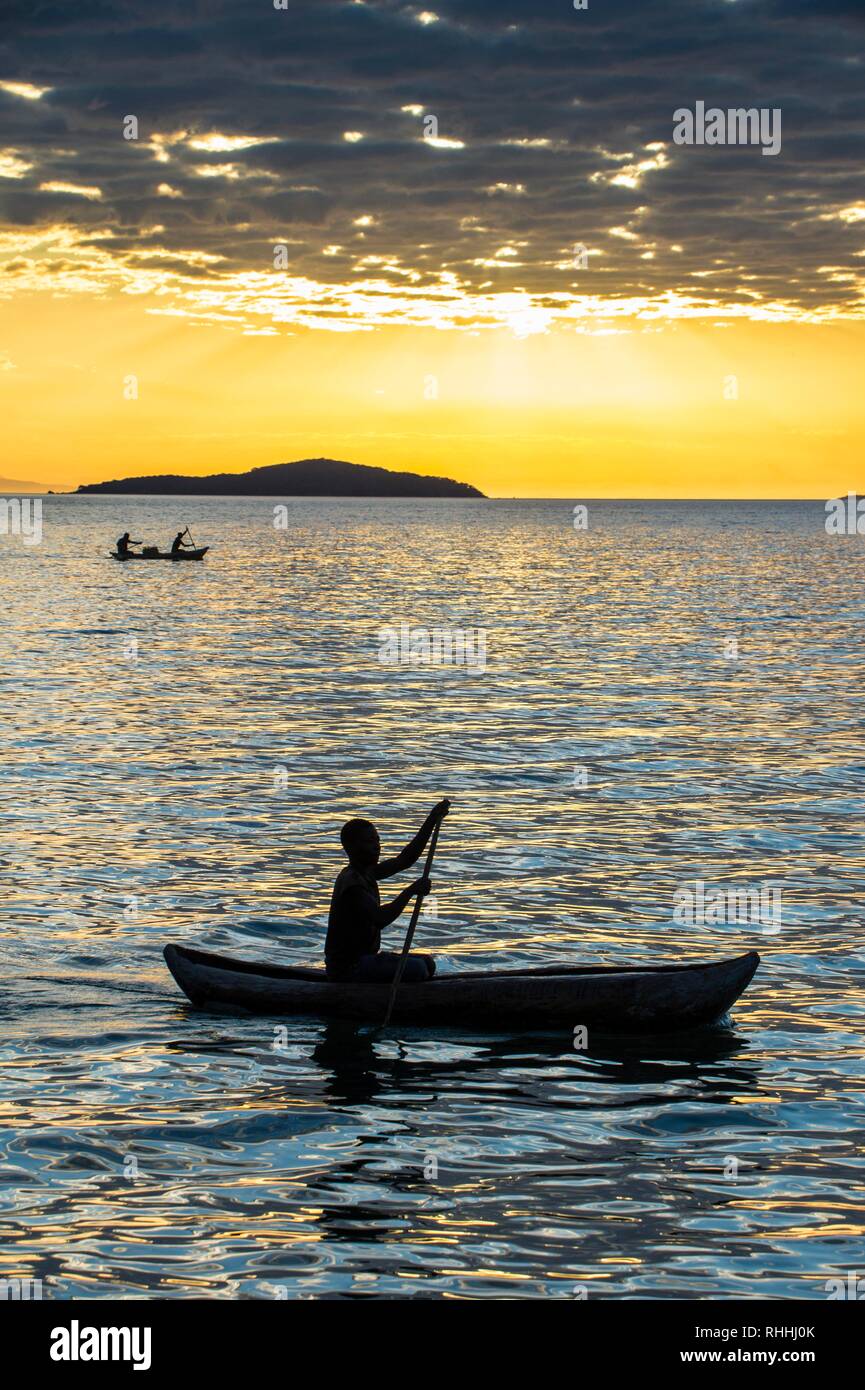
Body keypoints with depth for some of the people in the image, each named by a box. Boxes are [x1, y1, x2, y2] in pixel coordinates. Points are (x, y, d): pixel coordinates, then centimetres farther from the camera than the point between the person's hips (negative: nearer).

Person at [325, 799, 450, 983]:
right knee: (416, 968, -22)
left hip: (363, 956, 11)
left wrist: (432, 821, 5)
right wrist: (410, 891, -25)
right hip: (347, 966, -11)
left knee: (428, 964, 13)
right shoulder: (351, 882, -21)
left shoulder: (366, 873, 11)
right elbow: (380, 919, -32)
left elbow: (404, 860, 11)